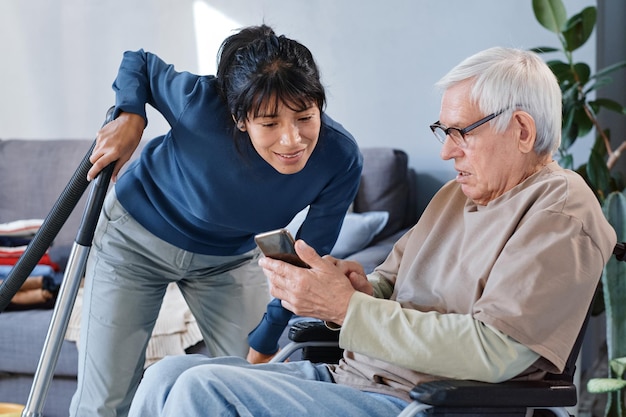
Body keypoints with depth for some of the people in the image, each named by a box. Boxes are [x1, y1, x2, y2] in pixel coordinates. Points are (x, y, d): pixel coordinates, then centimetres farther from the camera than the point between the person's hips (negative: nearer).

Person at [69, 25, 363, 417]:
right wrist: (130, 115, -30)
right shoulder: (200, 102, -35)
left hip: (230, 258, 3)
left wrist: (264, 342, -10)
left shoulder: (341, 160, -27)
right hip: (137, 238, -2)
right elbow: (139, 62, -11)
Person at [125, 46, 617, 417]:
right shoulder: (457, 193, 17)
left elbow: (492, 350, -23)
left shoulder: (562, 211, -11)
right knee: (169, 376, -1)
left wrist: (346, 307, -21)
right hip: (347, 376, 9)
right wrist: (361, 287, -6)